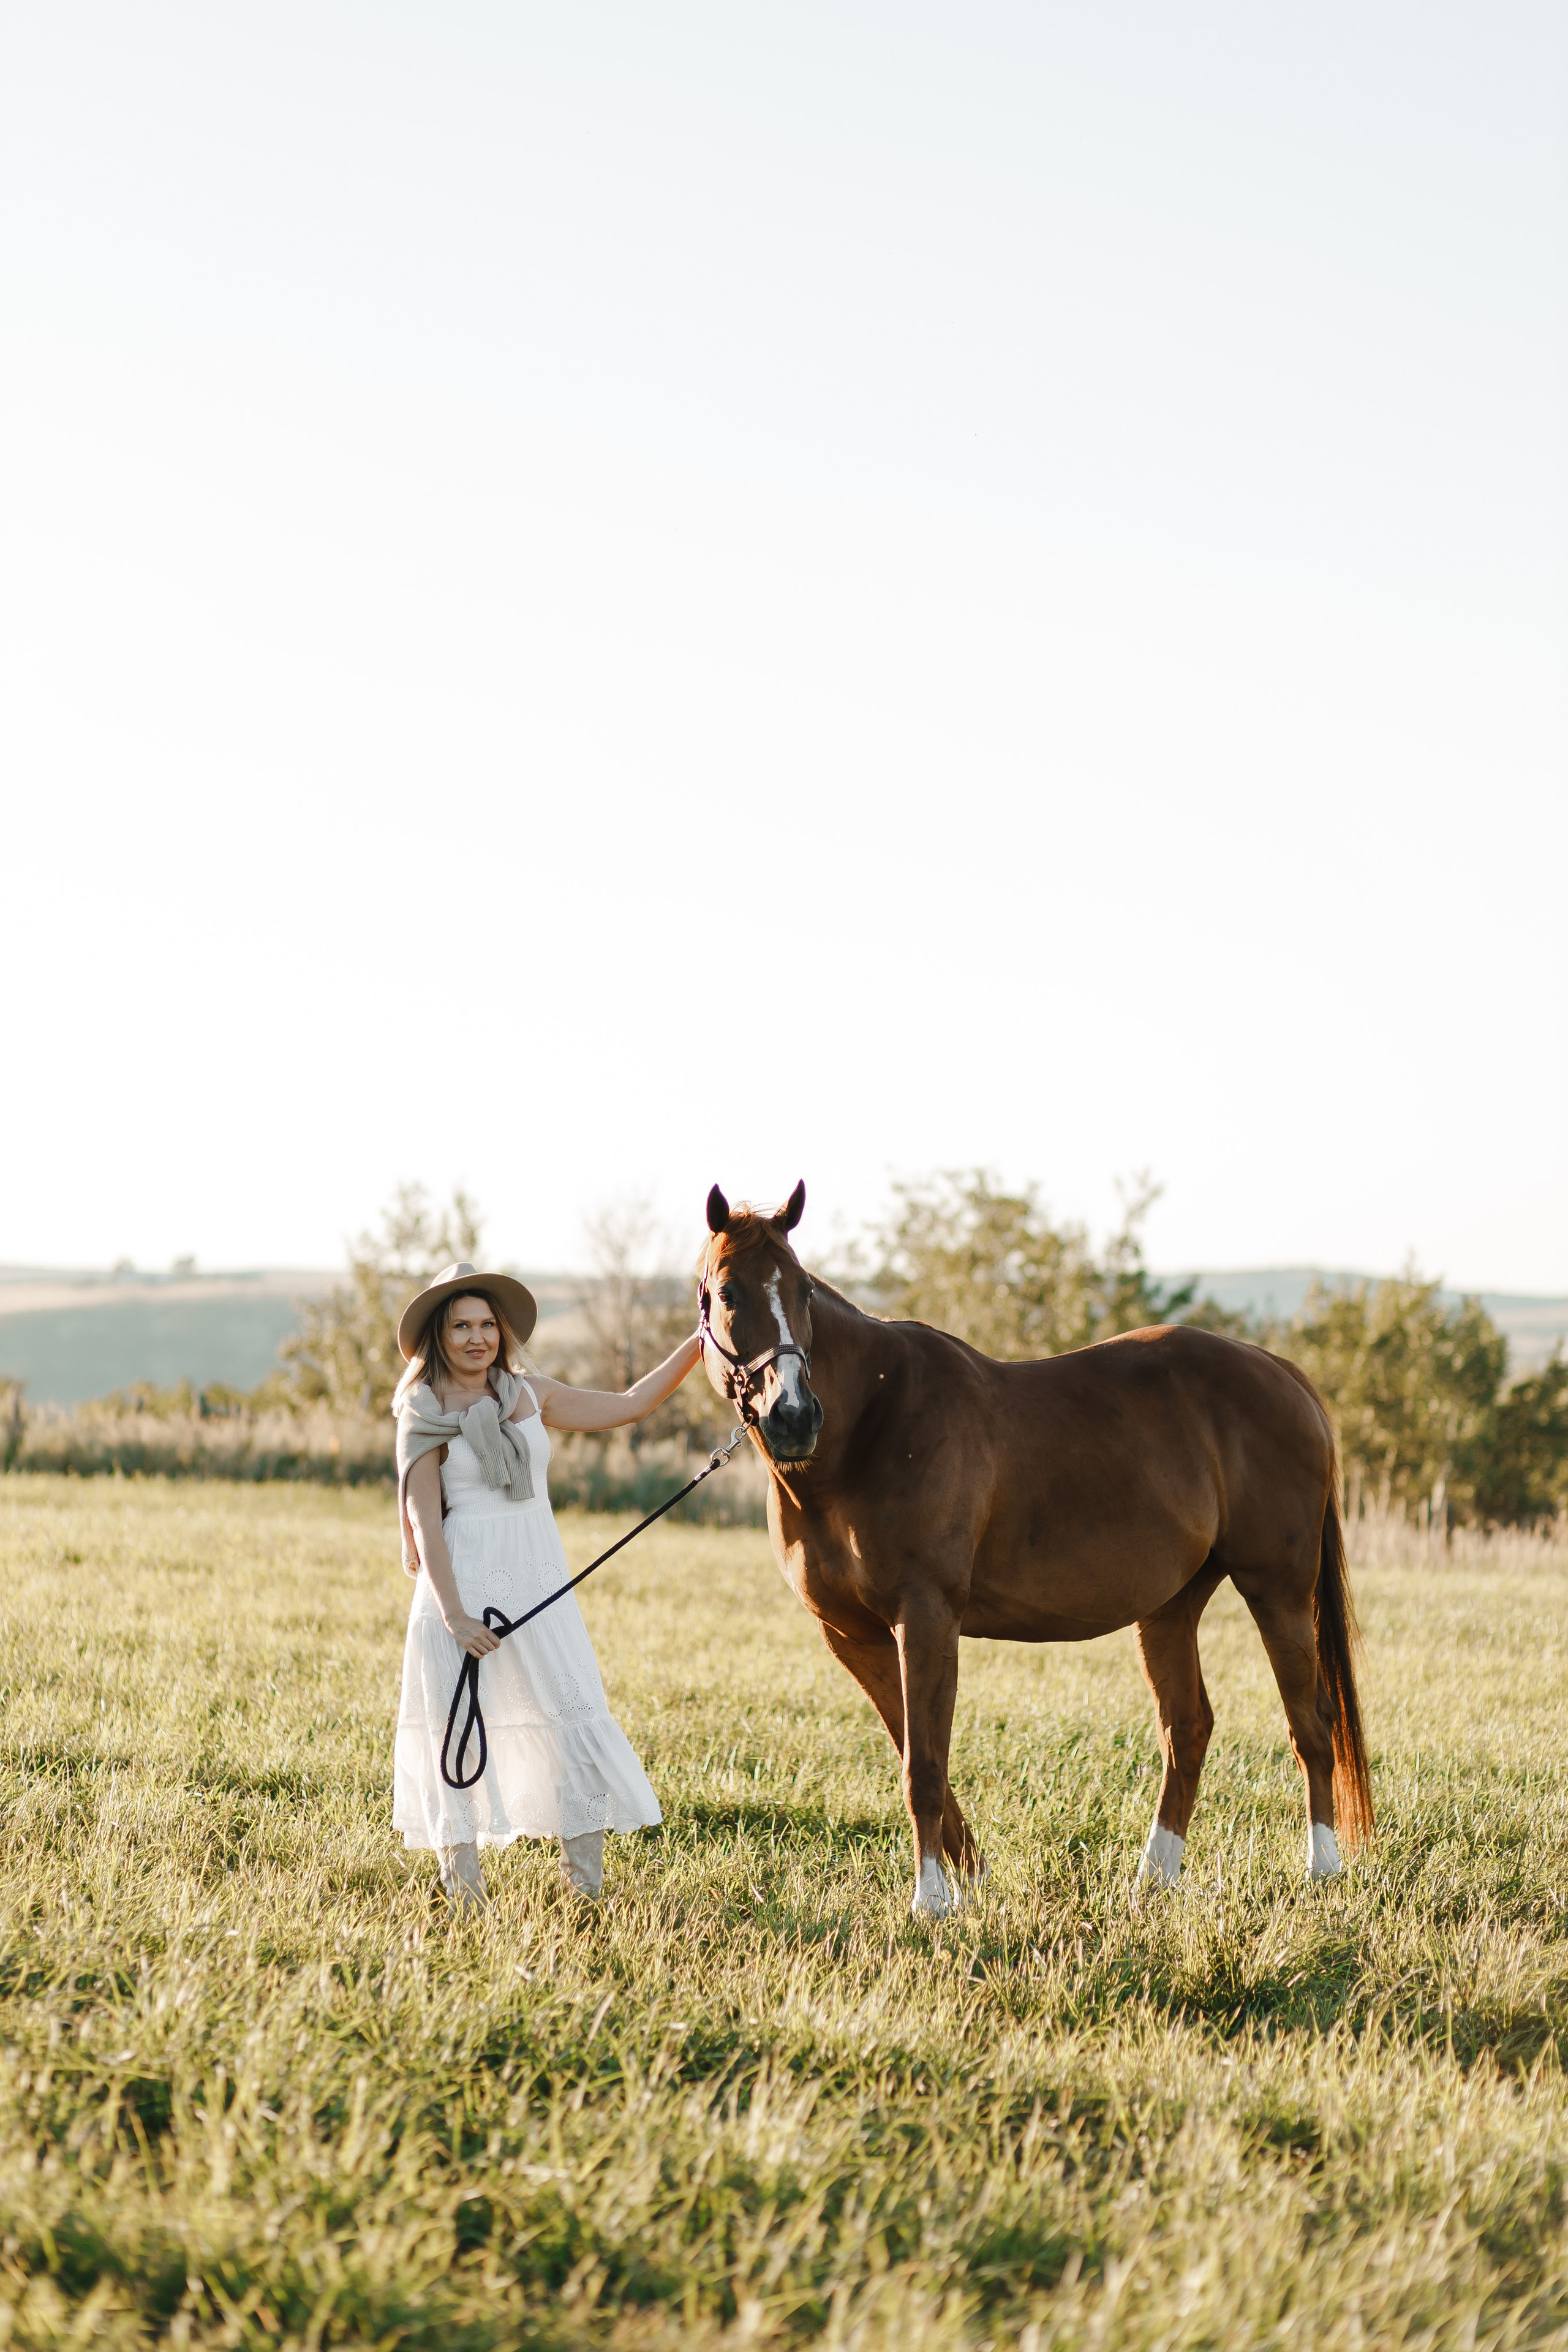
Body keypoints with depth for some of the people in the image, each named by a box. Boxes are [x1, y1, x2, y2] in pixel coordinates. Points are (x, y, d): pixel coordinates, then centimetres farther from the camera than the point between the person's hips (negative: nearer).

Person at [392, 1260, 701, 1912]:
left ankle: (587, 1884, -1)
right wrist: (452, 1612, -17)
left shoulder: (532, 1396, 9)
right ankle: (465, 1890, 8)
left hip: (538, 1579, 3)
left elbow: (630, 1405, 15)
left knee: (574, 1719, -4)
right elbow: (424, 1521, -8)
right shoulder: (424, 1416, -2)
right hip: (463, 1580, -3)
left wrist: (699, 1342, 9)